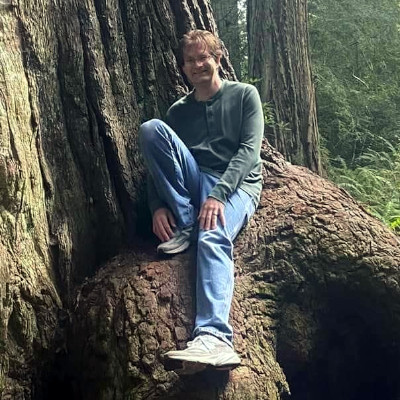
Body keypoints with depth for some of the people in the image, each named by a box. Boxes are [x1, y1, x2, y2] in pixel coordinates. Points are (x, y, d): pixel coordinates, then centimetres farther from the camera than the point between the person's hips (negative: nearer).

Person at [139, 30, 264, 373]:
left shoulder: (245, 95, 8)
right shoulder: (178, 111, 18)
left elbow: (250, 150, -6)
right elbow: (159, 161, 12)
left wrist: (219, 194, -22)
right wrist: (158, 206, -8)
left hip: (236, 186, -4)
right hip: (194, 185, 4)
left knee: (212, 238, -37)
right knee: (151, 129, -18)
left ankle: (214, 337, -56)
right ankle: (185, 225, -20)